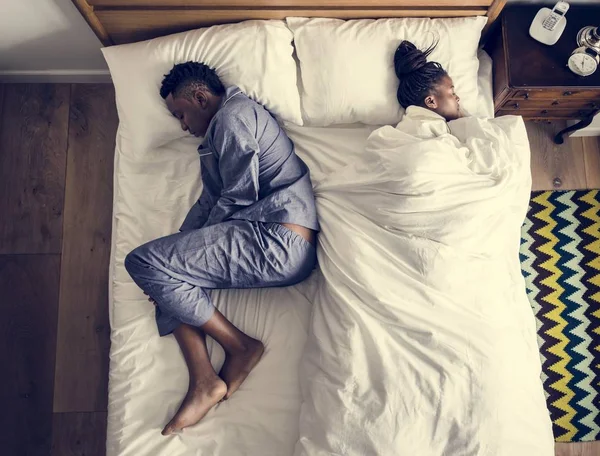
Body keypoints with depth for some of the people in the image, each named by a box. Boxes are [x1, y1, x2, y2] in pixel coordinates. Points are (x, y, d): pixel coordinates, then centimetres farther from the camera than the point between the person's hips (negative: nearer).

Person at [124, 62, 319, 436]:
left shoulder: (233, 115, -2)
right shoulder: (221, 132, 29)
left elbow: (239, 197, -10)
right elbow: (210, 201, 21)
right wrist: (176, 257, 9)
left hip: (277, 240, -11)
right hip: (277, 245, 11)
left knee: (141, 262, -10)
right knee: (171, 274, 12)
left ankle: (240, 346, -2)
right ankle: (204, 381, -1)